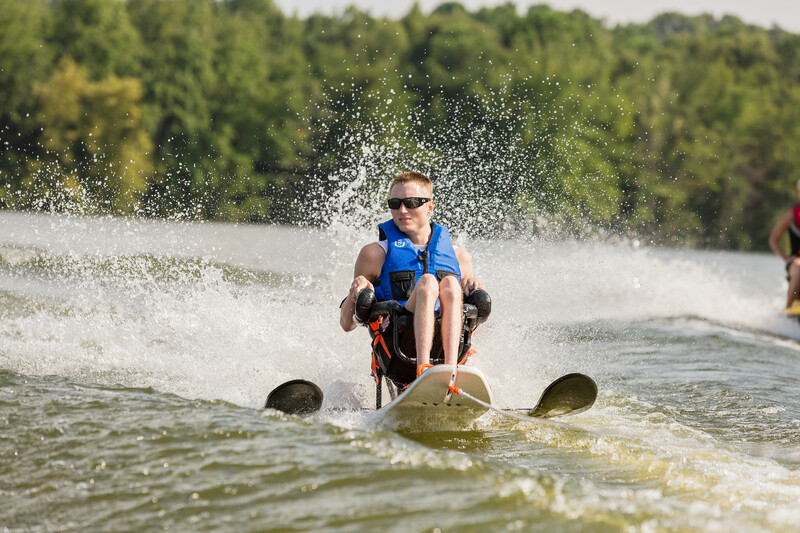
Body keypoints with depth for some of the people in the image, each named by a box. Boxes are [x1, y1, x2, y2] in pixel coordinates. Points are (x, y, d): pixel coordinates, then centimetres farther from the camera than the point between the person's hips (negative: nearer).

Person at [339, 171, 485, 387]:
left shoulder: (458, 257, 21)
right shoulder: (376, 254, 13)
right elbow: (347, 324, 13)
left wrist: (476, 293, 3)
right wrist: (355, 295, -9)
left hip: (446, 346, 2)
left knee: (449, 284, -22)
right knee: (427, 282, -25)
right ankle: (422, 368, -46)